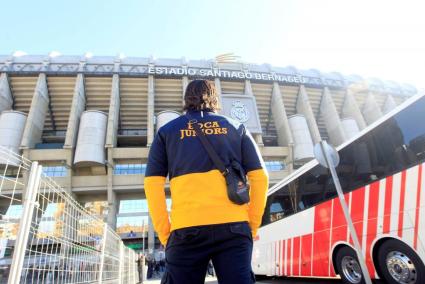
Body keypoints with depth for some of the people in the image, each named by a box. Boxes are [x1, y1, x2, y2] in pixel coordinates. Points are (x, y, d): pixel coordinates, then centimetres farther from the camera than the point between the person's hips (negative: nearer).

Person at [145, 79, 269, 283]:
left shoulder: (167, 131, 14)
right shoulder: (236, 128, 17)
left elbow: (152, 184, 5)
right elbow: (260, 177, 9)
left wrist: (164, 232, 9)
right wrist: (252, 225, 13)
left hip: (186, 229, 0)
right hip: (234, 226, 1)